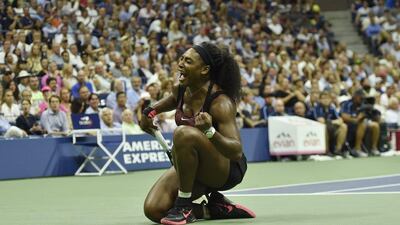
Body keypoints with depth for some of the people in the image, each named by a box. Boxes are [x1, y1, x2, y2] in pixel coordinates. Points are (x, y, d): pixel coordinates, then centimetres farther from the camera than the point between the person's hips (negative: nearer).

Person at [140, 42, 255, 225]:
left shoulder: (220, 103, -25)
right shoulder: (181, 89, -3)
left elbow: (237, 152, -33)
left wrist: (210, 132, -49)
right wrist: (151, 111, 10)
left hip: (227, 169, -8)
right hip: (193, 167, 8)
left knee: (184, 133, -36)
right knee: (153, 210, -11)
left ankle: (184, 206, -23)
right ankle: (214, 209, 8)